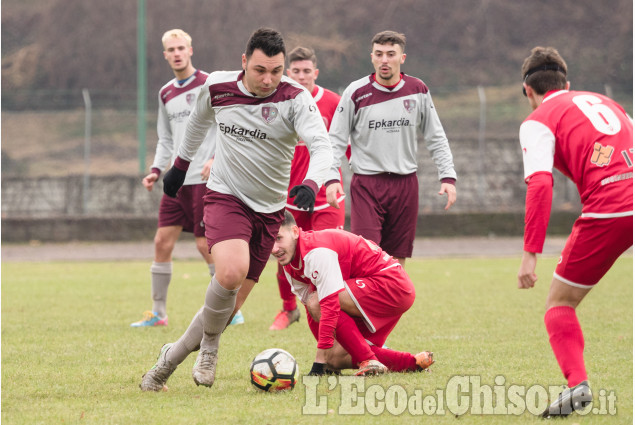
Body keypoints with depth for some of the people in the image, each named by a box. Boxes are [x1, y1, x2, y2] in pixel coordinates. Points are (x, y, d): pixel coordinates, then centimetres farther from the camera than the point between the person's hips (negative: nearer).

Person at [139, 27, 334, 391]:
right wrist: (181, 164, 27)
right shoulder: (217, 87, -7)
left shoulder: (296, 98, -15)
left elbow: (322, 146, -27)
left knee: (232, 304, 2)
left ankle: (173, 356, 23)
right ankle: (209, 345, -4)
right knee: (232, 271, -30)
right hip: (225, 196, -1)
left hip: (269, 210, 1)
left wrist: (311, 184, -47)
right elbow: (199, 121, 16)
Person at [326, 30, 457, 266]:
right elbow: (336, 140, 1)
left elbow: (436, 138, 12)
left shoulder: (418, 91, 5)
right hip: (366, 184, -3)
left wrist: (448, 176, 3)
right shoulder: (356, 92, -2)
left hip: (406, 184, 3)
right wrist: (331, 178, -12)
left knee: (397, 260, 4)